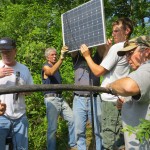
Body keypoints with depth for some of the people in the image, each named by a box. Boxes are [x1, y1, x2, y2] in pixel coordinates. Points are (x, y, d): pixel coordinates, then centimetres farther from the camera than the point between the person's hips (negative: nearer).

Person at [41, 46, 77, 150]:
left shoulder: (57, 67, 20)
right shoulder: (46, 67, -8)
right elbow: (51, 72, -28)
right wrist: (61, 58, -41)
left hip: (61, 98, 8)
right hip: (51, 99, -8)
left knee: (72, 120, 6)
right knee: (52, 128, -5)